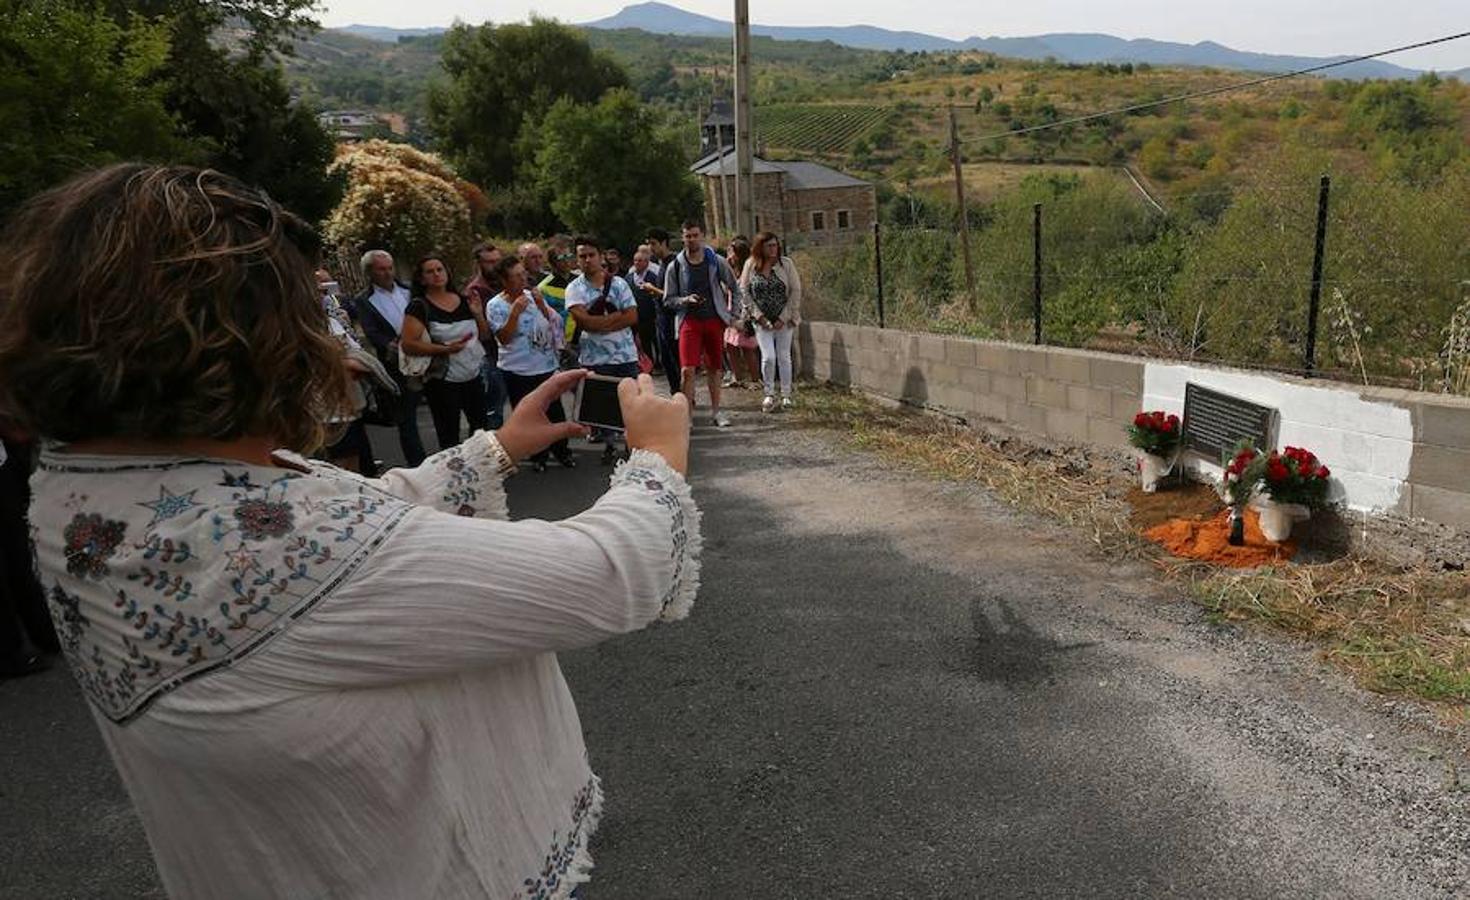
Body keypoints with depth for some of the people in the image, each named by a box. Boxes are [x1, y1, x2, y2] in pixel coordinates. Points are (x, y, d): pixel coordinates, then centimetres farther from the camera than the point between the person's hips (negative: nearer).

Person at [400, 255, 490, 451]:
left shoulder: (463, 300, 7)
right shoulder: (419, 306, -9)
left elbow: (485, 336, 13)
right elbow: (408, 345, -17)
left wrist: (479, 314, -5)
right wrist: (445, 349, -26)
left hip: (473, 376, 6)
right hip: (442, 381, -5)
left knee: (481, 427, 18)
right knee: (449, 437, 2)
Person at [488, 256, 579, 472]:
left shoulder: (533, 296, 3)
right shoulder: (496, 306, -7)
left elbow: (554, 323, 5)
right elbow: (503, 338, -15)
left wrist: (542, 307, -13)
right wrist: (515, 312, -24)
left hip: (546, 366, 3)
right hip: (518, 371, -3)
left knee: (555, 412, 8)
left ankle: (561, 451, 24)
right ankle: (538, 456, 21)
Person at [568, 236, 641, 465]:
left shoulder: (618, 283, 1)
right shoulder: (574, 289, -3)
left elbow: (633, 317, -8)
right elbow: (583, 321, -17)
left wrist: (599, 323, -13)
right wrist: (617, 315, -13)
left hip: (625, 354, 1)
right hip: (594, 358, -1)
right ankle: (609, 444, 24)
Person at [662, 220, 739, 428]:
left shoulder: (717, 261, 3)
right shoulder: (674, 266, 0)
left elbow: (734, 288, 14)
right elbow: (668, 300, 4)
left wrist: (732, 314, 8)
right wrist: (686, 300, -15)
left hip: (714, 320, 2)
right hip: (689, 321, -2)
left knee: (714, 368, 9)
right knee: (687, 370, -14)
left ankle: (716, 412, 20)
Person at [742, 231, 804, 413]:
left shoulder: (786, 263, -5)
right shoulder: (751, 265, -3)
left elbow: (796, 291, -5)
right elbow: (744, 292, -1)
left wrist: (784, 317, -11)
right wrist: (758, 315, -10)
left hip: (784, 320, 0)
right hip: (762, 321, 0)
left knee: (784, 357, 7)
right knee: (768, 357, -10)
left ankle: (786, 395, 20)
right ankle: (769, 394, 8)